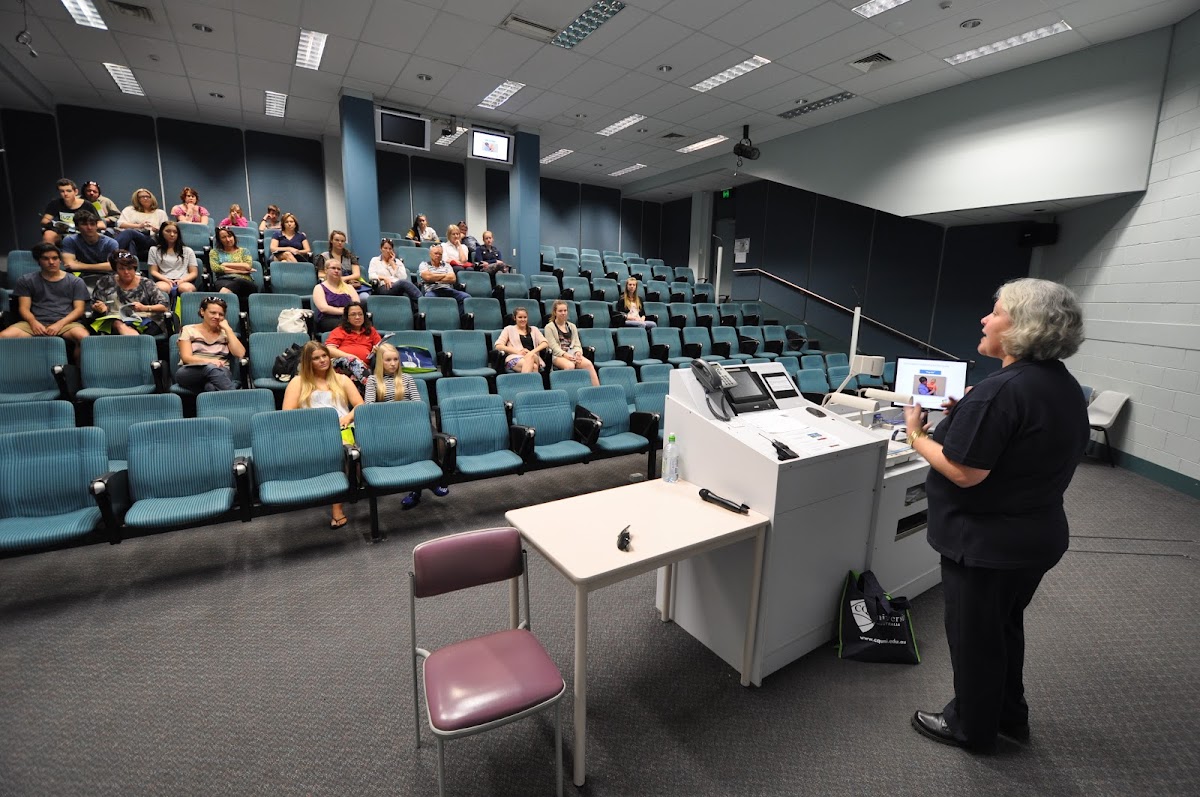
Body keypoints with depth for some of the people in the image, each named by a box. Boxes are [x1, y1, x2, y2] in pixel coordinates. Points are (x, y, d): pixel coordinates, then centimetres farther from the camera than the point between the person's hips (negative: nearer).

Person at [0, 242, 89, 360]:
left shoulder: (76, 281, 14)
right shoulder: (26, 280, 18)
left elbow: (79, 309, 6)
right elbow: (24, 308, 11)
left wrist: (60, 324, -11)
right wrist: (33, 322, -12)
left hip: (66, 323, -2)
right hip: (36, 323, 2)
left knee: (84, 337, -37)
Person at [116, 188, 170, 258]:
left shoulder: (160, 213, 29)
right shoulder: (129, 209, 28)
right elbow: (120, 224, 13)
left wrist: (157, 230, -6)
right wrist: (138, 226, -4)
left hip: (150, 240, -1)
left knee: (128, 232, -38)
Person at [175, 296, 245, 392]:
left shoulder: (225, 333, 20)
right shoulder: (188, 330, 14)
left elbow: (240, 354, 1)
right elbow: (186, 357, -1)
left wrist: (228, 329, 3)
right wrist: (209, 361, -22)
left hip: (220, 372, 2)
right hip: (189, 373, -2)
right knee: (211, 368, -40)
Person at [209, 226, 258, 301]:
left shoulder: (243, 251, 24)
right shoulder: (214, 252, 23)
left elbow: (248, 266, 4)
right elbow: (215, 268, 4)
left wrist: (226, 265, 4)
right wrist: (241, 270, 0)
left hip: (244, 282, -1)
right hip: (224, 280, 1)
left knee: (237, 282, -40)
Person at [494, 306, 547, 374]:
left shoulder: (534, 329, 25)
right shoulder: (509, 329, 17)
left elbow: (545, 343, 10)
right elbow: (498, 346, 4)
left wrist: (533, 351, -11)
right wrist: (518, 352, -9)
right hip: (514, 358, -2)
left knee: (530, 357, -38)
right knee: (533, 366, -37)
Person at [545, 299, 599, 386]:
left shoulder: (572, 326, 23)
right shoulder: (549, 327, 7)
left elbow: (577, 344, 15)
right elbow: (554, 346, -4)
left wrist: (578, 352, -9)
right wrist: (565, 354, -20)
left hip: (573, 353, 4)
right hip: (558, 355, -4)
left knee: (588, 364, -27)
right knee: (570, 366, -38)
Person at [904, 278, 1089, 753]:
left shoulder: (1001, 391, -27)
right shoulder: (1065, 387, 4)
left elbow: (964, 473, -27)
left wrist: (917, 435, -13)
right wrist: (965, 416, 6)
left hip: (988, 544, -9)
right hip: (1038, 536, 9)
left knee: (973, 634, 12)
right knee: (1006, 625, 26)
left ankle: (971, 727, 33)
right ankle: (1009, 715, 46)